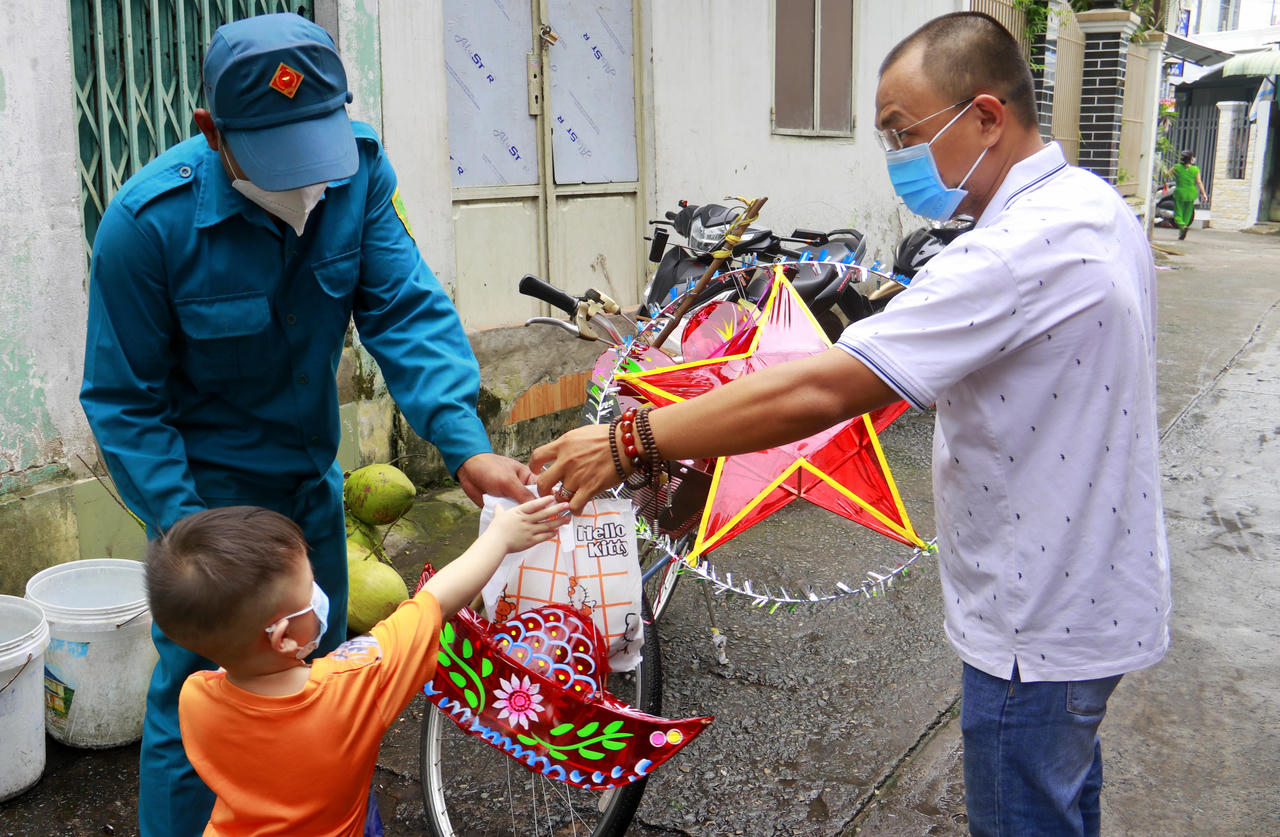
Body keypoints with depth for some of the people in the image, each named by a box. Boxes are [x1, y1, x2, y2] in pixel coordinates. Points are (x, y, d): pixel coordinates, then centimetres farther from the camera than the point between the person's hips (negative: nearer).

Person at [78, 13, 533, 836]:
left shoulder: (359, 171, -14)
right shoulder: (149, 221, -24)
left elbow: (405, 310, -19)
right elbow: (124, 401, -16)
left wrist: (467, 444, -33)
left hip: (311, 480, 5)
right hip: (206, 488, -4)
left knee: (324, 674, 20)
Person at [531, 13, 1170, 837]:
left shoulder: (1024, 249, -31)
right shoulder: (1096, 204, 2)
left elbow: (816, 391, -37)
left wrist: (630, 443, -31)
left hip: (1041, 627, -9)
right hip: (1094, 594, 9)